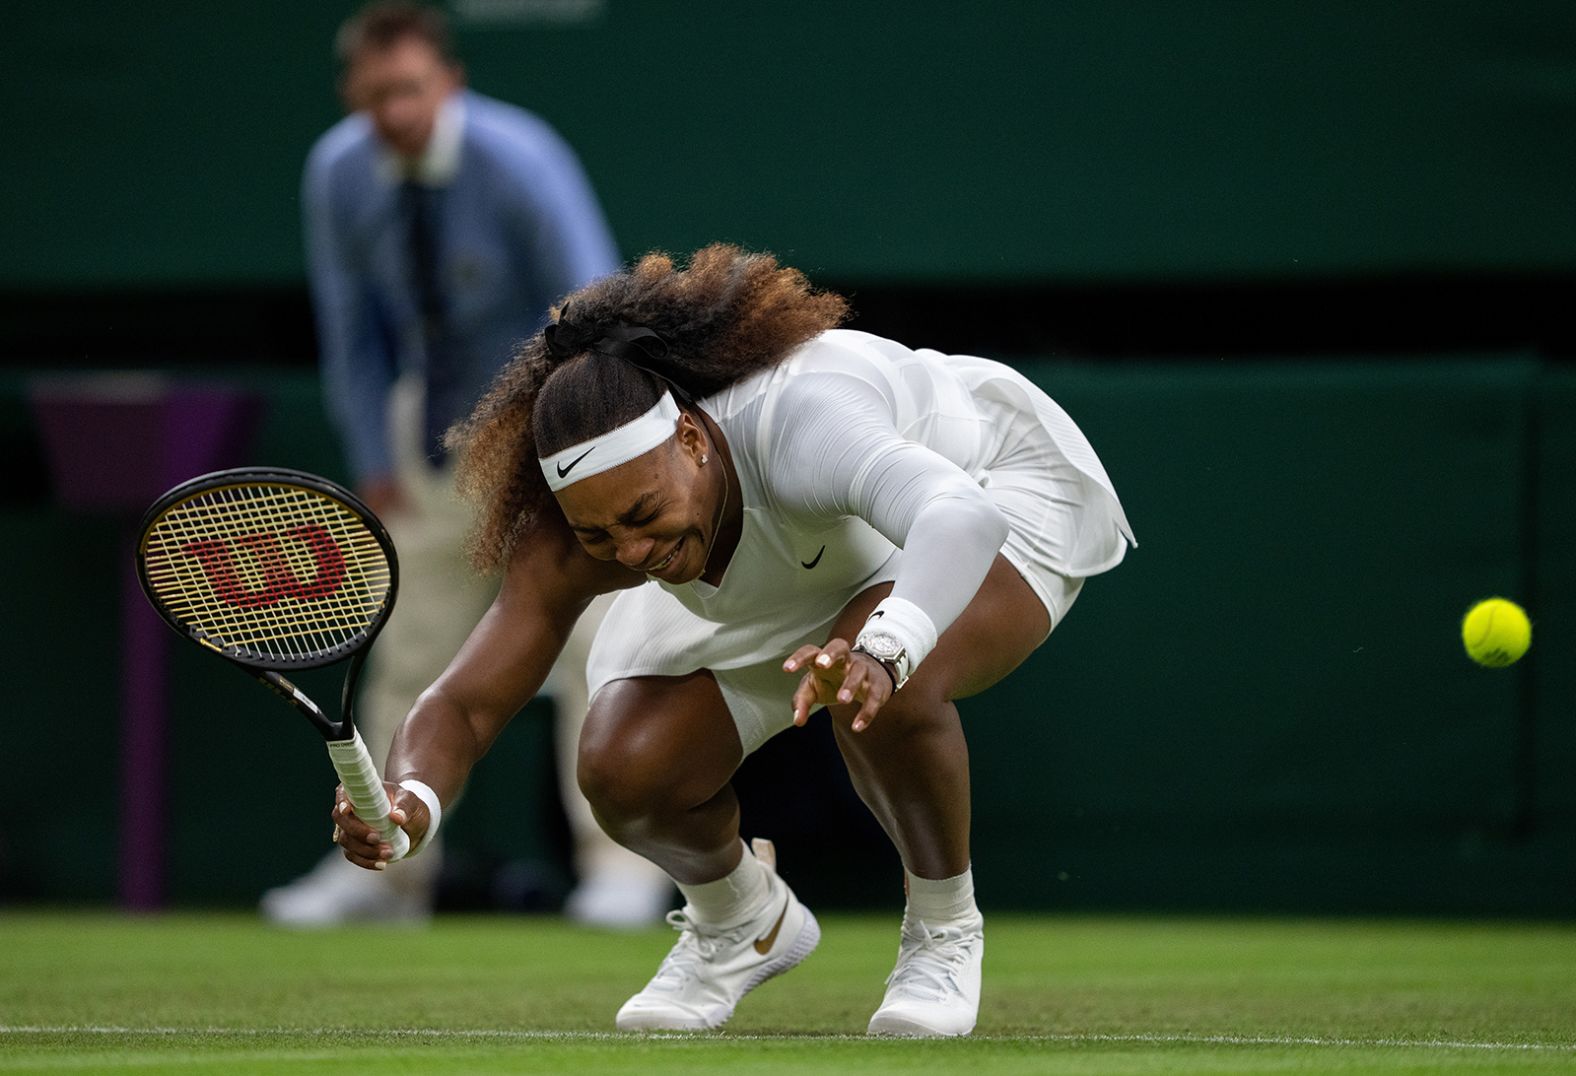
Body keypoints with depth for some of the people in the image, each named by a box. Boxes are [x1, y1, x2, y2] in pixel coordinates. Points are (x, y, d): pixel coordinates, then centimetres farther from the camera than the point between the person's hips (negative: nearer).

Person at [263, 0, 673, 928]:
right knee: (412, 644, 6)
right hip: (438, 425, 5)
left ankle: (623, 866, -11)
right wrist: (374, 464, 1)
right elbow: (352, 327, 2)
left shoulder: (516, 160, -25)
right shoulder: (339, 175, -11)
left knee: (592, 632, -14)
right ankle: (385, 868, 15)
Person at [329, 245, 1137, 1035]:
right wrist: (410, 802, -50)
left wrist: (883, 651, -82)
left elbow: (959, 518, -62)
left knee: (877, 693, -38)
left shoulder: (798, 421, -45)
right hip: (797, 584, 5)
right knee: (624, 770, -16)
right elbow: (462, 707, -26)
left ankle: (944, 927, -8)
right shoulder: (569, 542, -27)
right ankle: (742, 922, 19)